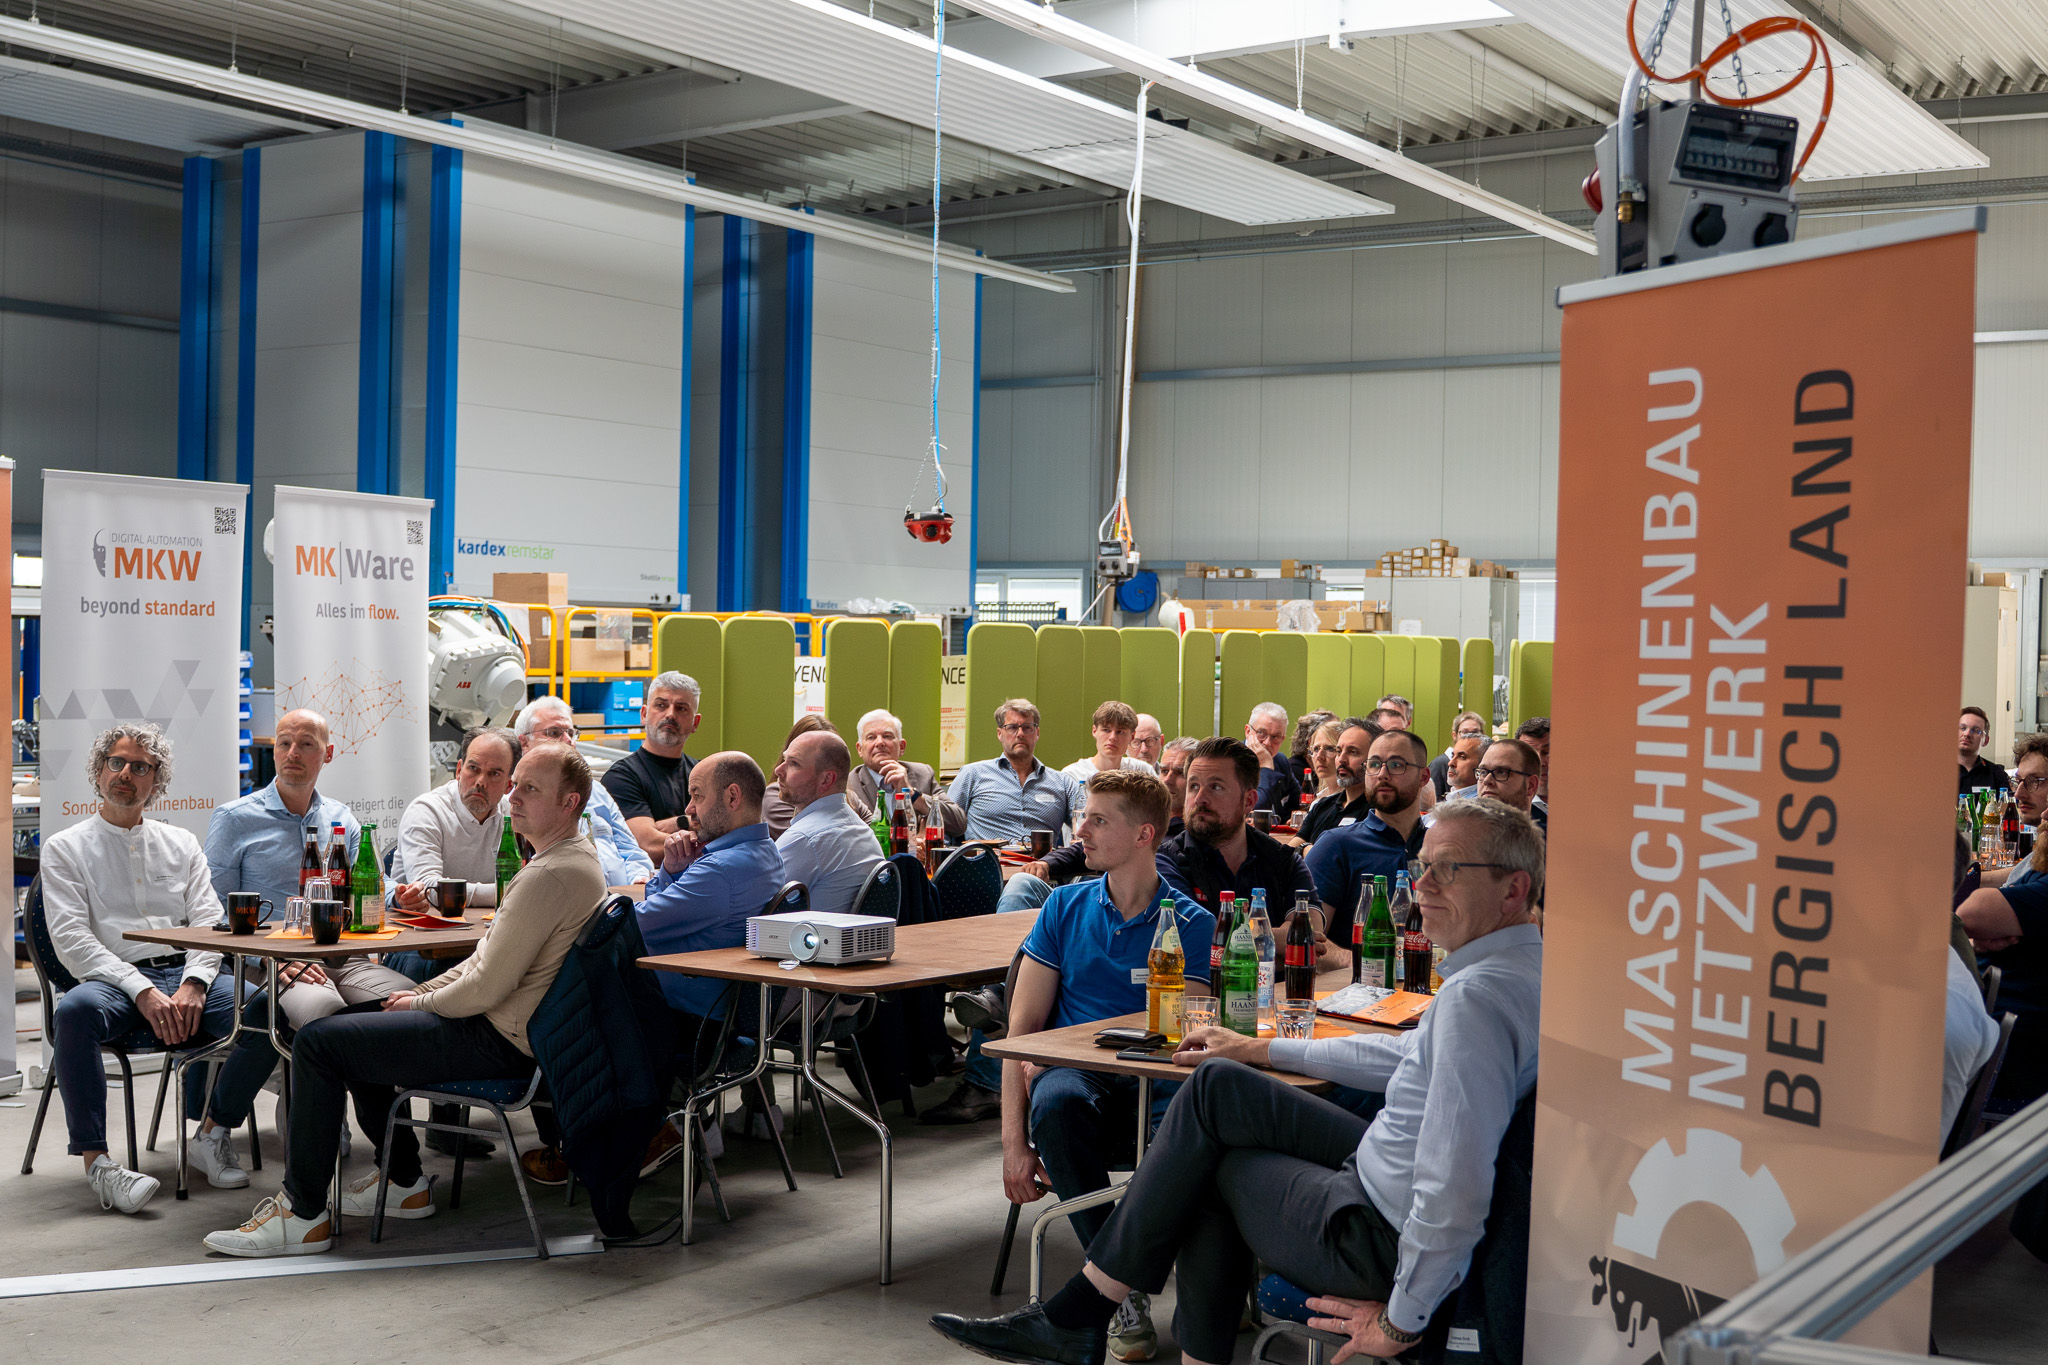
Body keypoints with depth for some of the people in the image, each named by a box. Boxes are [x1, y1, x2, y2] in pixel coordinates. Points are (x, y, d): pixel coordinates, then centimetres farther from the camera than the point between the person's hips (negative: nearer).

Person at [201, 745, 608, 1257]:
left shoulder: (550, 876, -23)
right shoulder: (577, 858, 12)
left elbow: (486, 987, -24)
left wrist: (422, 1002, -5)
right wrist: (423, 990, 10)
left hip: (495, 1041, -11)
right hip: (503, 1027, 11)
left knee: (318, 1041, -9)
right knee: (355, 1027, 24)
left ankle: (304, 1216, -2)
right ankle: (405, 1185, 26)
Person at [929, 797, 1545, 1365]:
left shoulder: (1473, 996, -28)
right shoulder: (1531, 965, 7)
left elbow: (1456, 1189, -34)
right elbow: (1411, 1054, 22)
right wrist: (1264, 1049, 25)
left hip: (1381, 1238, -9)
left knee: (1203, 1158, 7)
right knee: (1216, 1085, 12)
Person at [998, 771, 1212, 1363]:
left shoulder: (1190, 922, 5)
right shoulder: (1065, 907, 12)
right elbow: (1021, 1028, 7)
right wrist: (1014, 1141, -7)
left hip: (1153, 1088, -2)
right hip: (1075, 1075, 2)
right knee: (1055, 1103, -35)